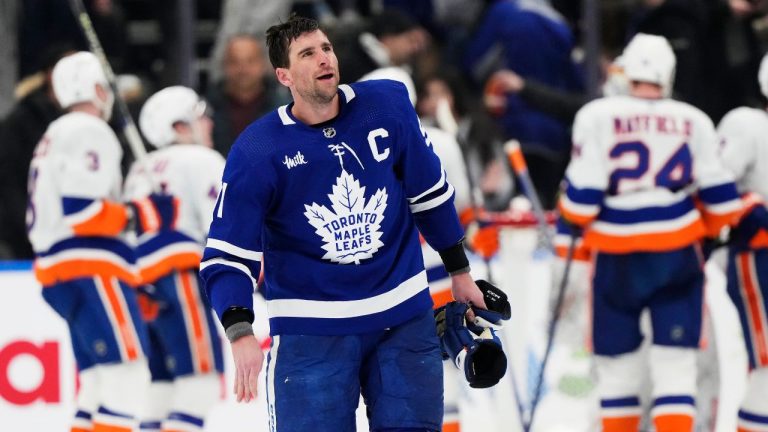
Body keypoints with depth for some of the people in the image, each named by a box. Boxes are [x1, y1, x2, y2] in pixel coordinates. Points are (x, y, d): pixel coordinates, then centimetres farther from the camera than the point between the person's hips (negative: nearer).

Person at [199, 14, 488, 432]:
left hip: (405, 317, 3)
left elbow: (430, 192, 11)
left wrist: (459, 271, 19)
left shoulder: (388, 105, -4)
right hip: (311, 331, -3)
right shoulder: (256, 153, -13)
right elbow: (226, 255, -12)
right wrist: (240, 332, -27)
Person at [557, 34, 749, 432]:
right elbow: (719, 197, 5)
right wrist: (713, 228, 24)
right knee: (675, 362, 1)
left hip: (616, 255, -1)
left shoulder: (597, 116, -8)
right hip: (678, 251, 1)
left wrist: (573, 220, 12)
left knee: (617, 359, 14)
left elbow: (581, 197, -10)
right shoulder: (694, 121, 0)